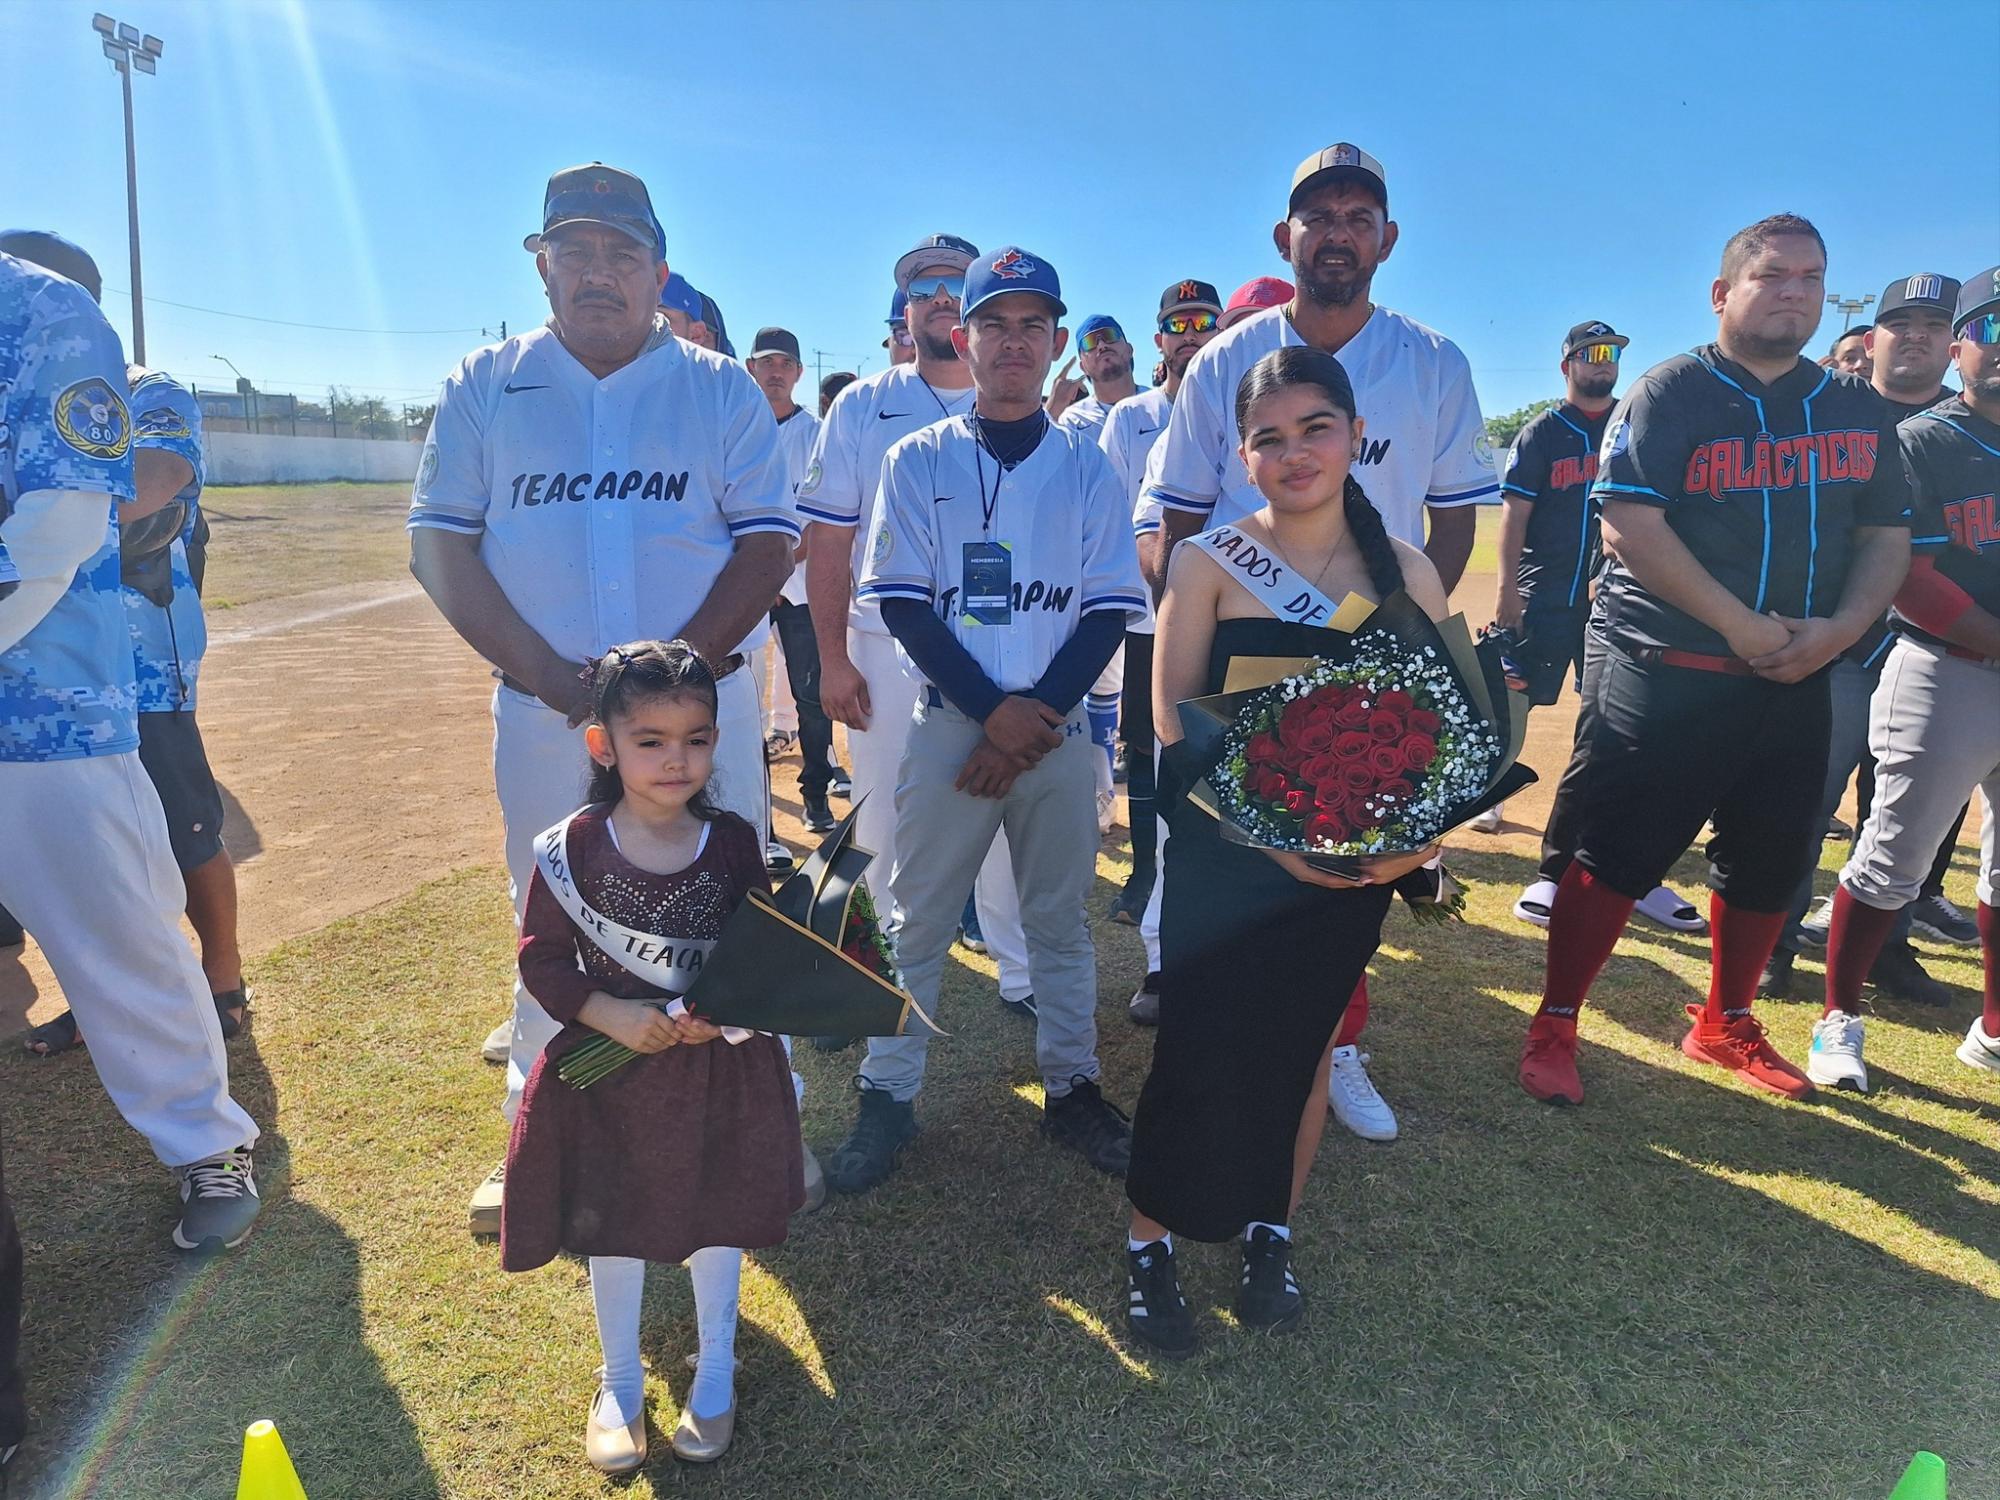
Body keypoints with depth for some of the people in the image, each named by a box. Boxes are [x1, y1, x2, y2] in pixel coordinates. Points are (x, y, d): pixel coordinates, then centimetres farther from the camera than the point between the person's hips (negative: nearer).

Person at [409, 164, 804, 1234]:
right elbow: (438, 545, 1)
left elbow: (767, 545, -1)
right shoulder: (485, 388, 7)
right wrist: (551, 674, -13)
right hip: (542, 713, 1)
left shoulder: (721, 390, 5)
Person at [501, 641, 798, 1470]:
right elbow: (541, 955, -7)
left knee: (717, 1216, 16)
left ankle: (715, 1373, 41)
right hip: (609, 1070, 0)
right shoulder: (575, 847, -13)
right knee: (612, 1226, 17)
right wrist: (609, 1014, -21)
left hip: (720, 1069, 1)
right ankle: (620, 1383, 42)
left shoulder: (733, 842, -11)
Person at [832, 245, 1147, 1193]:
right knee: (918, 916, 5)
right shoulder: (918, 461, 4)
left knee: (1059, 915, 11)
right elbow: (902, 604, -4)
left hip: (1058, 732, 1)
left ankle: (1071, 1087, 25)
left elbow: (1110, 610, 1)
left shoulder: (1085, 465, 6)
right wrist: (994, 712, -13)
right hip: (948, 725, -1)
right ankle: (888, 1097, 17)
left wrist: (1035, 717, -11)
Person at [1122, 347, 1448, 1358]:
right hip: (1221, 854, -2)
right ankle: (1148, 1240, 23)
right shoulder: (1209, 563, -6)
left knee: (1304, 1040, 14)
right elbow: (1174, 714, -11)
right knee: (1201, 1043, 0)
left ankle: (1270, 1233, 35)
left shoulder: (1406, 573, 1)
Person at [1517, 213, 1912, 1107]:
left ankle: (1726, 1024, 33)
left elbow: (1887, 538, 12)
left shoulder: (1860, 411, 12)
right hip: (1666, 672, -6)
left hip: (1797, 682, 6)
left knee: (1771, 861, 14)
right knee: (1616, 855, -4)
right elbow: (1630, 528, -16)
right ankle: (1554, 1028, 9)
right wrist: (1744, 627, -17)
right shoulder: (1671, 394, -5)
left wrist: (1839, 630, -8)